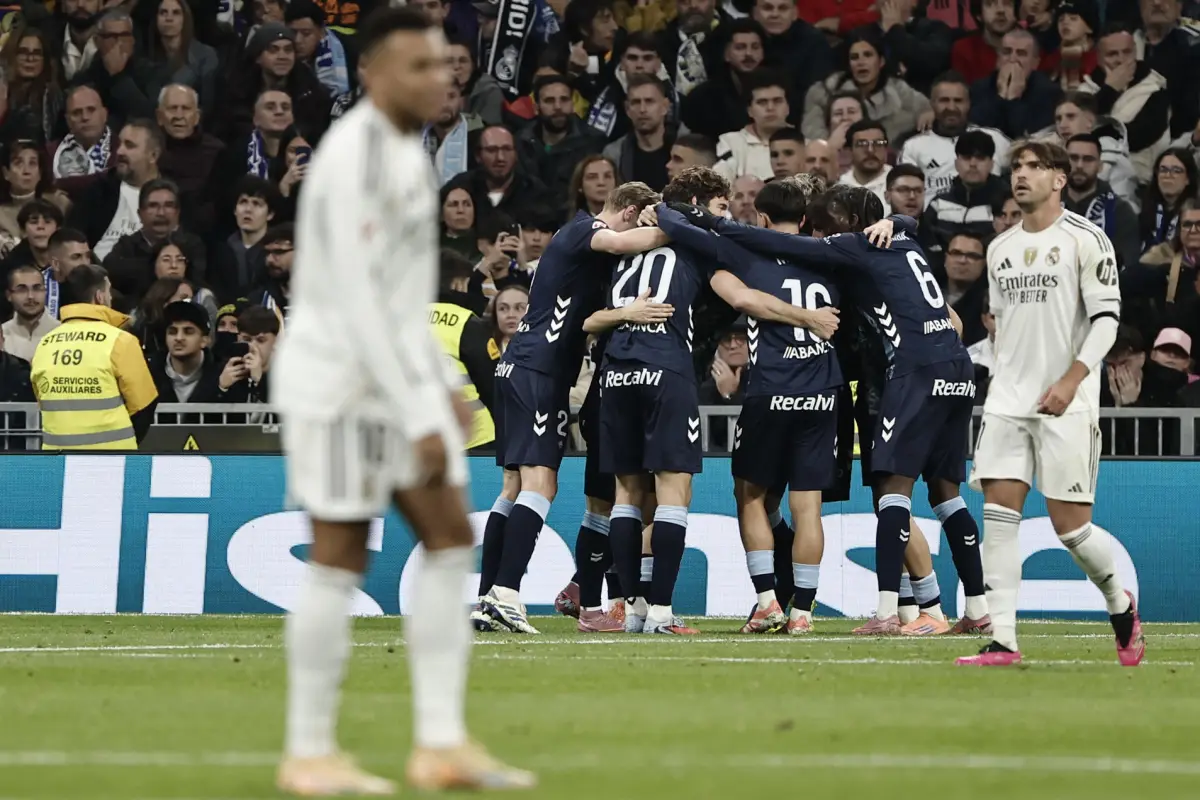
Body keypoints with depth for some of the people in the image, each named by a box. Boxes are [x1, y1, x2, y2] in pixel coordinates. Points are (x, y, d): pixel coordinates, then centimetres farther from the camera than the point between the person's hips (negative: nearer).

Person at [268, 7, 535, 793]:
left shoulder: (401, 146, 11)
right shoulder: (354, 162, -20)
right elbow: (356, 302, -24)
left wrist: (442, 386, 20)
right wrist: (420, 420, -24)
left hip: (398, 373, 9)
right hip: (340, 382, -9)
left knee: (451, 543, 4)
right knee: (340, 562, -2)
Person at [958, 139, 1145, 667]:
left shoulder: (1084, 239, -5)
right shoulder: (1000, 249, 14)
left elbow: (1107, 317, -10)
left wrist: (1071, 379, -19)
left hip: (1067, 403, -5)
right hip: (1008, 401, 5)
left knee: (1069, 525, -6)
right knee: (998, 513, -7)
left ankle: (1120, 602, 23)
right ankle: (1002, 641, -8)